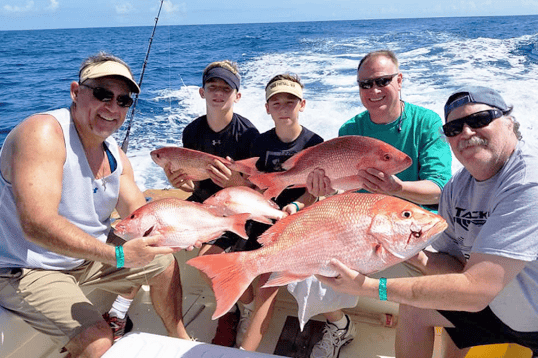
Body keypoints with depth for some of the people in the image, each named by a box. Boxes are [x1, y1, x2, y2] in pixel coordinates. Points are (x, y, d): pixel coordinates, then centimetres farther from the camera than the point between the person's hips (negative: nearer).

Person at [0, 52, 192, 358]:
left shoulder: (115, 156, 2)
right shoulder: (43, 132, -24)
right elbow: (38, 225, -35)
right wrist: (117, 255, -39)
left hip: (87, 255, 9)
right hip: (27, 271, -8)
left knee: (164, 263, 13)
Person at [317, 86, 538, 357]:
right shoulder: (457, 188, -5)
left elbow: (475, 290, -35)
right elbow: (457, 266, -1)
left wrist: (371, 287, -35)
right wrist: (416, 255, -22)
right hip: (498, 303, 6)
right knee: (414, 306, 3)